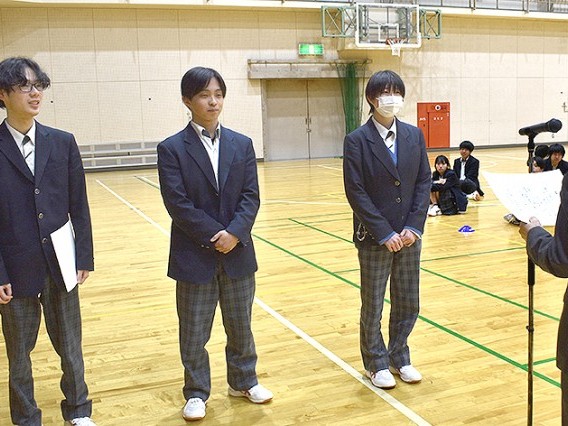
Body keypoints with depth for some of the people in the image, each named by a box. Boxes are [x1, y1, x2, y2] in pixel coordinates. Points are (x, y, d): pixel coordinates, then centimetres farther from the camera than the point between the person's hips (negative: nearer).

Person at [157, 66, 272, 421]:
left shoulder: (242, 144, 5)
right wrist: (215, 236, -17)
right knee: (194, 331, 9)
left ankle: (244, 380, 36)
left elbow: (251, 196, -2)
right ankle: (197, 393, 27)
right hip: (194, 255, -3)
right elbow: (178, 204, -13)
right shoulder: (172, 149, -5)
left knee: (240, 324, 16)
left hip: (238, 252, 3)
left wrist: (234, 233, -17)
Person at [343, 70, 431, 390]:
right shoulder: (357, 140, -8)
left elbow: (424, 182, 3)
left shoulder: (414, 135, 5)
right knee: (373, 306, 10)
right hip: (374, 239, -4)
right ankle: (376, 363, 28)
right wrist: (384, 233, -15)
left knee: (408, 304, 13)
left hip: (409, 236, 4)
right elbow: (356, 192, -12)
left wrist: (414, 226, -8)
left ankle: (399, 357, 33)